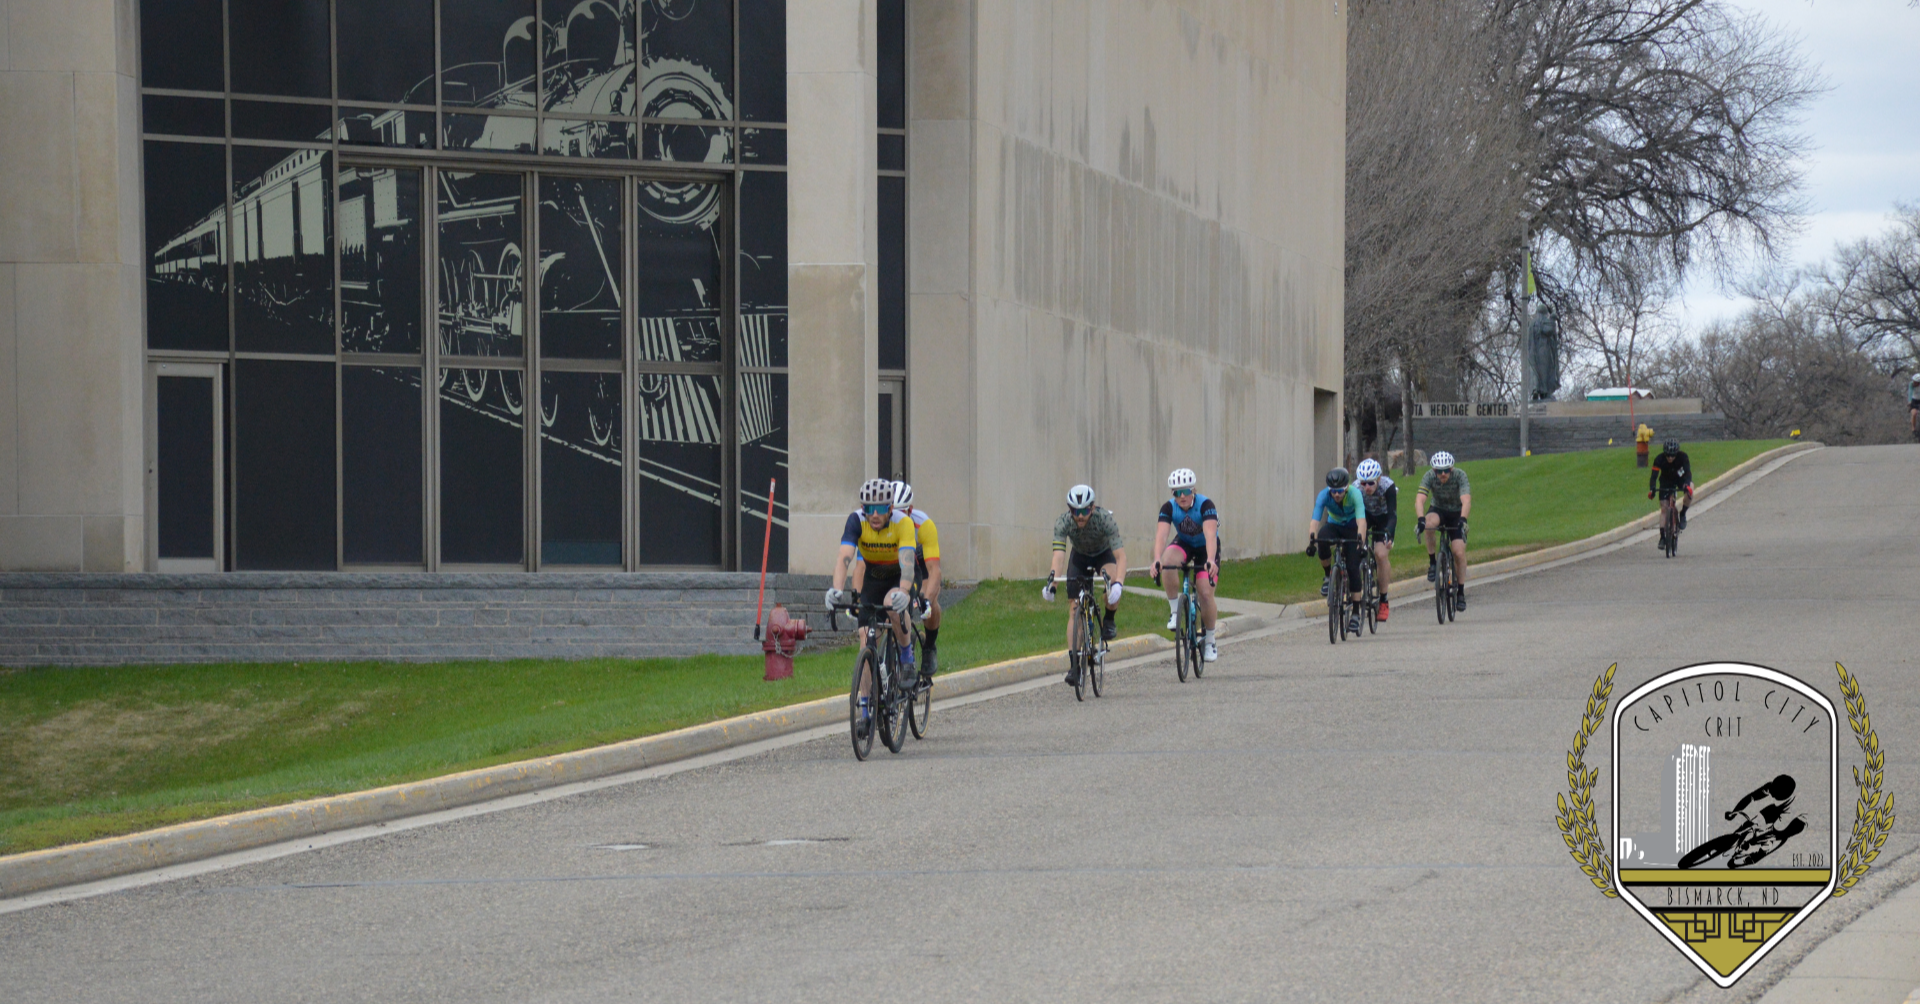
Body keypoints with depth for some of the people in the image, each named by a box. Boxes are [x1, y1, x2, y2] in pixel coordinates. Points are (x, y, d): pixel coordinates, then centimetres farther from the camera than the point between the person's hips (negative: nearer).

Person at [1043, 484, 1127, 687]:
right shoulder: (1063, 522, -30)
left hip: (1104, 555, -2)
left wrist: (1118, 583, -56)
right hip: (1079, 557, 2)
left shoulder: (1105, 519, -35)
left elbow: (1121, 556, -40)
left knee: (1112, 590, -35)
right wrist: (1052, 581, -56)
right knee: (1074, 610, -10)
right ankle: (1074, 665, -7)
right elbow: (1058, 555, -39)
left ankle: (1109, 621, -4)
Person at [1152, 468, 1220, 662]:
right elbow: (1161, 535, -35)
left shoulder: (1205, 505, -30)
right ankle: (1174, 610, -16)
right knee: (1167, 562, -33)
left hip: (1206, 548, -2)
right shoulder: (1169, 508, -22)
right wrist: (1157, 560, -53)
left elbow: (1210, 534, -43)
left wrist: (1211, 561, -59)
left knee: (1206, 593, -14)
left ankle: (1209, 641, 7)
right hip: (1183, 544, 2)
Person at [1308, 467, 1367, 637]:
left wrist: (1361, 541, -57)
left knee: (1353, 569, -14)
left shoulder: (1354, 495, -30)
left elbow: (1361, 520, -41)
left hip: (1352, 529, -2)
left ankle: (1355, 614, -8)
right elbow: (1315, 519, -35)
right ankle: (1328, 576, -11)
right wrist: (1312, 540, -52)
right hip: (1334, 526, 2)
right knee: (1322, 541, -34)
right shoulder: (1324, 495, -25)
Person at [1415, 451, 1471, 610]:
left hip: (1456, 514, 0)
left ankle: (1461, 592, 0)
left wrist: (1462, 519, -54)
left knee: (1459, 552, -14)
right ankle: (1432, 562, -18)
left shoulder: (1460, 475, -25)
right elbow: (1419, 500, -34)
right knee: (1429, 523, -36)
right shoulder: (1429, 476, -22)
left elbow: (1466, 501, -36)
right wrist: (1420, 519, -52)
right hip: (1438, 511, 0)